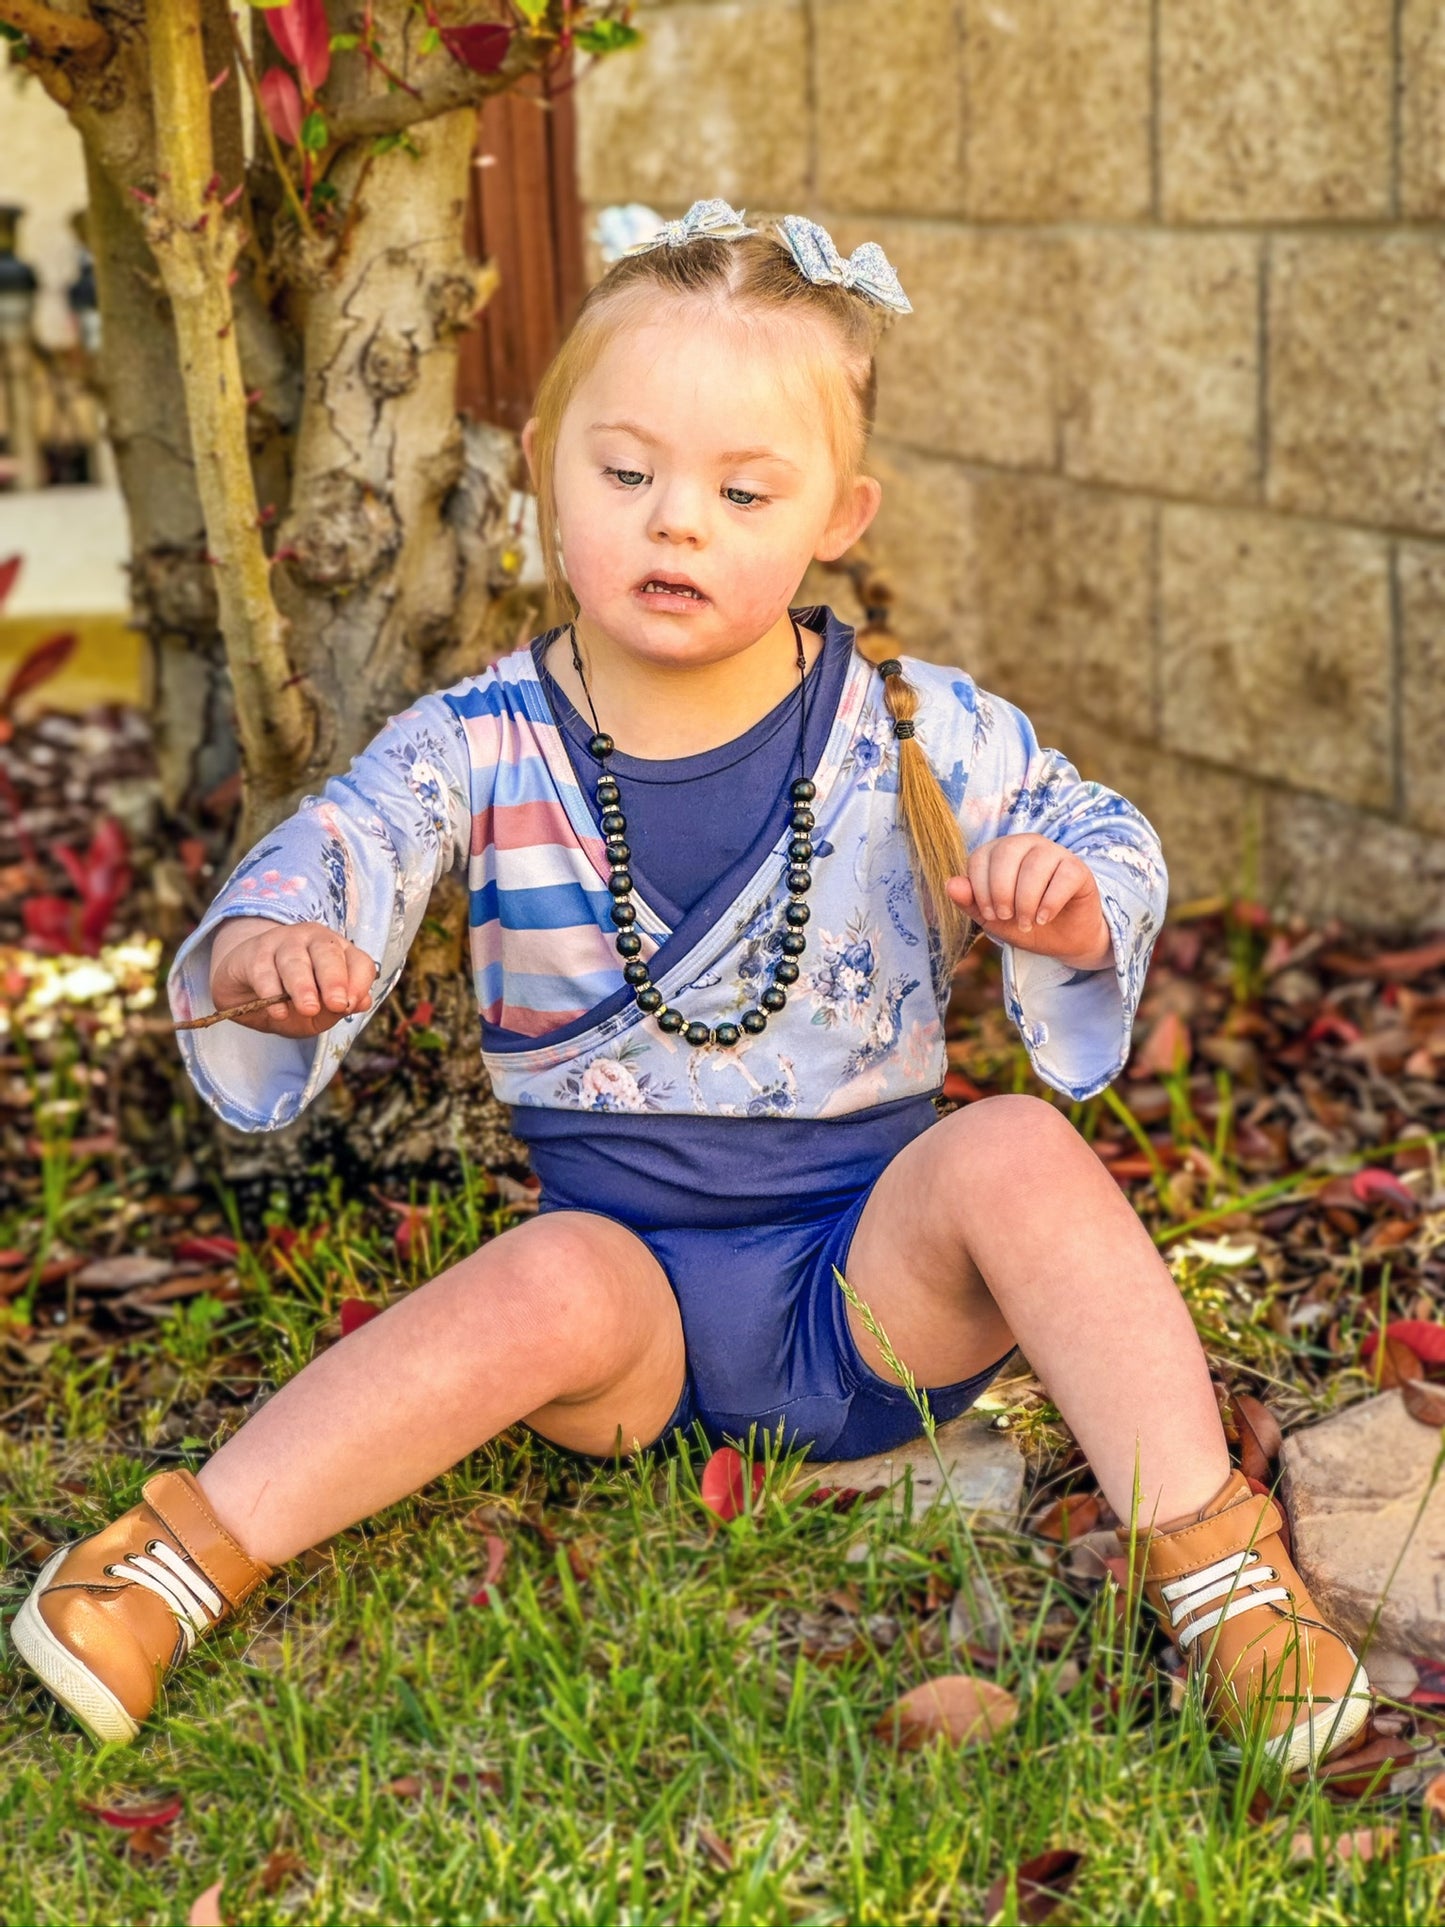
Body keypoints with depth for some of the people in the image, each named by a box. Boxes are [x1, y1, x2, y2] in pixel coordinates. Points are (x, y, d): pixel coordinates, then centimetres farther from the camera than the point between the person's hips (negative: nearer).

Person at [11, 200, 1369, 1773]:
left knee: (1015, 1152, -28)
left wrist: (1071, 903, -18)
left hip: (879, 1263, 1)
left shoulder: (919, 731, -2)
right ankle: (190, 1553, -22)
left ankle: (1211, 1559, -21)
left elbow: (1107, 840, 7)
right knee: (558, 1283, -33)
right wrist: (265, 950, -39)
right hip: (635, 1256, 0)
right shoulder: (481, 748, -4)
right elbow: (331, 846, -15)